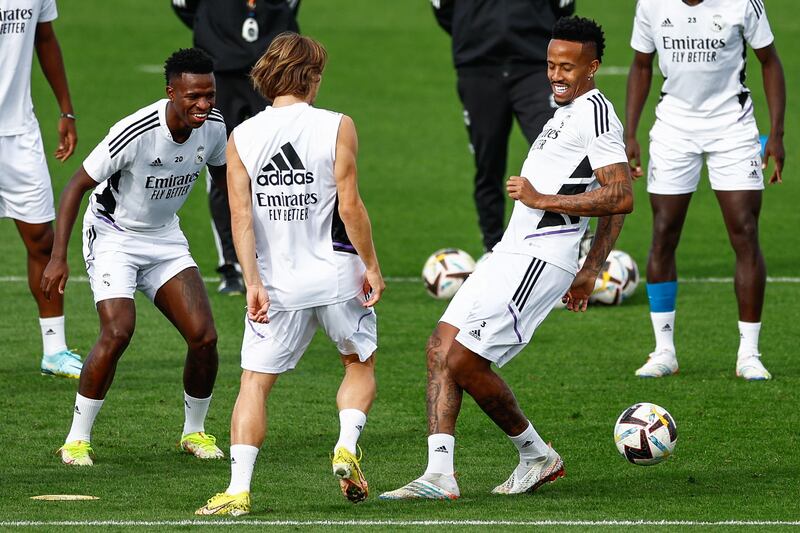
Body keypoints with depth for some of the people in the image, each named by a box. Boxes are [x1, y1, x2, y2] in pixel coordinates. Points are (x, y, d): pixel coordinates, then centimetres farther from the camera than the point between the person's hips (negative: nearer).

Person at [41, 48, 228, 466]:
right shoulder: (136, 133, -29)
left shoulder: (213, 126, -11)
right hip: (113, 236, -5)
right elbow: (77, 185, -20)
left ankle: (194, 431, 15)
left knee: (204, 337, -9)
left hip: (165, 237, 5)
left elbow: (225, 175, 13)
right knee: (117, 333, -23)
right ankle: (77, 439, -8)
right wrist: (58, 256, -25)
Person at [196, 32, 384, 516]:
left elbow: (241, 217, -4)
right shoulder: (337, 127, -6)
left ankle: (238, 488, -7)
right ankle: (347, 445, -1)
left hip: (277, 283, 1)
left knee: (255, 381, 5)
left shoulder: (242, 137, 1)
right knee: (361, 364, 21)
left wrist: (254, 283, -5)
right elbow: (350, 205, -9)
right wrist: (372, 265, 1)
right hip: (337, 275, -1)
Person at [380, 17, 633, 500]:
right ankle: (439, 475, -3)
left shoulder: (595, 112, -12)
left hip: (539, 259, -11)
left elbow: (621, 198, -22)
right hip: (513, 253, 11)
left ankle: (536, 455, 7)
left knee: (463, 361, -11)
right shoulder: (570, 112, 20)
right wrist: (590, 272, 28)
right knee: (441, 348, 2)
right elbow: (611, 209, 26)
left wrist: (542, 199, -20)